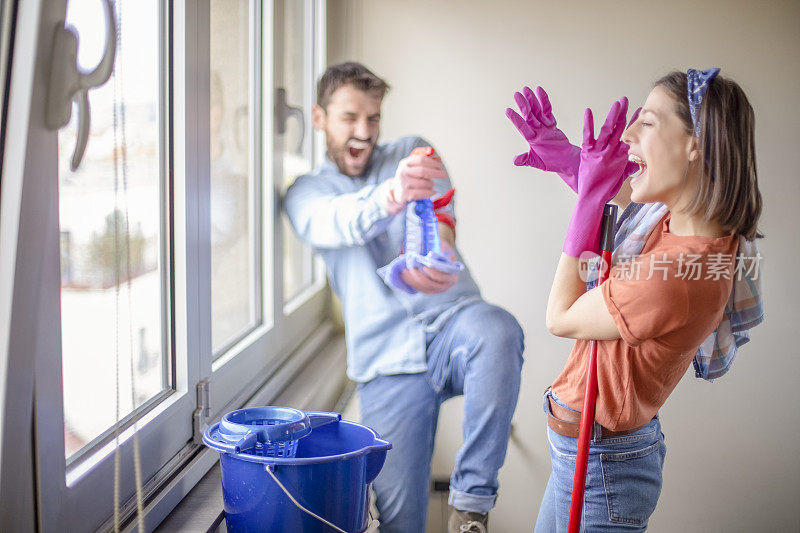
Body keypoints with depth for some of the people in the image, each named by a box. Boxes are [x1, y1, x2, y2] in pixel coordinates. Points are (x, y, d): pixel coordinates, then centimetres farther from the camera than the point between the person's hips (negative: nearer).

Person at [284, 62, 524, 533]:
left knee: (498, 331, -36)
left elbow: (441, 211, -9)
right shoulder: (306, 193, 10)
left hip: (452, 322, 0)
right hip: (388, 358, 0)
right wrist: (389, 196, -41)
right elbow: (338, 223, -17)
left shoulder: (414, 153, 12)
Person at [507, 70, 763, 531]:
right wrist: (570, 163, 2)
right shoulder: (674, 217, -6)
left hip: (599, 464, -9)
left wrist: (591, 195, -19)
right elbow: (626, 196, 20)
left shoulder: (675, 276, -33)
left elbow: (561, 317, -18)